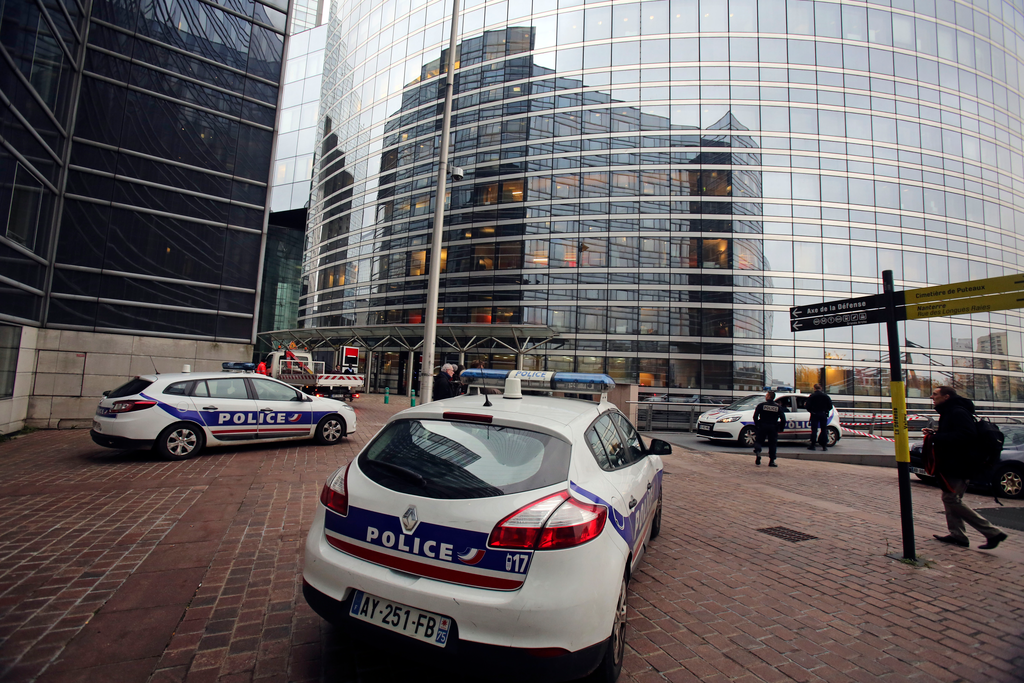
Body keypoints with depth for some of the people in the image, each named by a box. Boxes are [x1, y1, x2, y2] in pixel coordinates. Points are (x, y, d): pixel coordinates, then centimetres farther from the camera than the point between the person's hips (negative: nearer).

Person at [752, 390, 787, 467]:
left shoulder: (761, 405, -2)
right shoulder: (778, 407, 5)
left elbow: (755, 416, -5)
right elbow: (783, 419, 2)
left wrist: (756, 425, 7)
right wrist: (781, 428, 11)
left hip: (762, 427, -1)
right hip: (773, 428, 2)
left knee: (758, 441, 8)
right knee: (772, 444, 7)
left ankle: (757, 450, -22)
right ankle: (771, 461, 6)